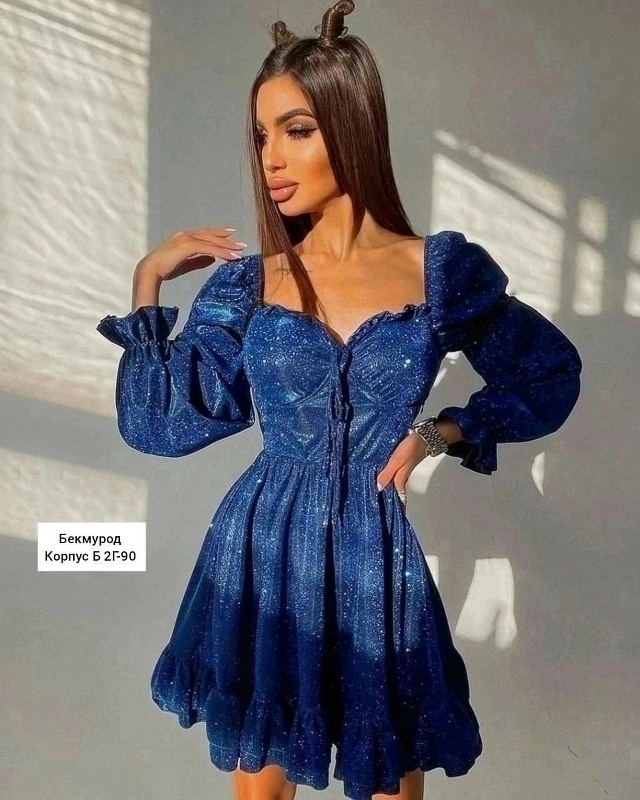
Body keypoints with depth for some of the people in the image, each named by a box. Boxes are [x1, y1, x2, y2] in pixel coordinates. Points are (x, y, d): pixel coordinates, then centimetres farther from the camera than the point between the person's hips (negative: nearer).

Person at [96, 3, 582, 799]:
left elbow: (550, 376, 7)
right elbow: (159, 423, -5)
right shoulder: (247, 282, -1)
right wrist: (147, 281, -5)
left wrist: (442, 432, -4)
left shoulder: (441, 270, -5)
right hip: (261, 559, 2)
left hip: (376, 562, -1)